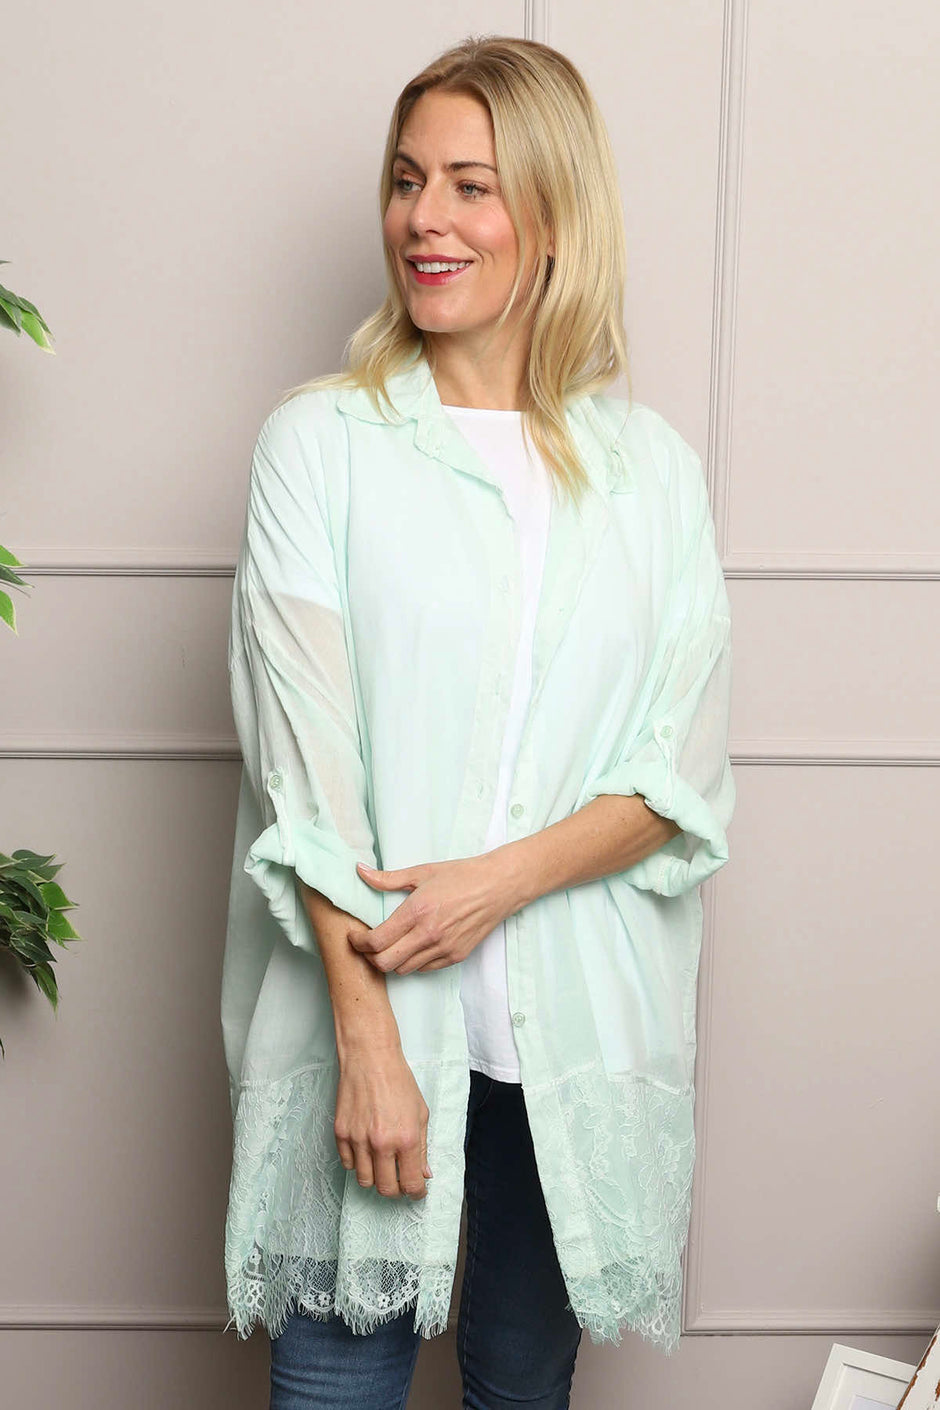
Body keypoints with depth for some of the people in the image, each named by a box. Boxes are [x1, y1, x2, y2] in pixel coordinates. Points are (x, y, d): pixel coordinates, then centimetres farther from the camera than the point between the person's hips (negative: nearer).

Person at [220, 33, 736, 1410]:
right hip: (369, 1003, -2)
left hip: (578, 1028, 2)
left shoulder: (652, 467, 5)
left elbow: (684, 778, 1)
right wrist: (367, 1038, -15)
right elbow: (302, 773, -9)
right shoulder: (319, 441, -2)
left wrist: (501, 879, -15)